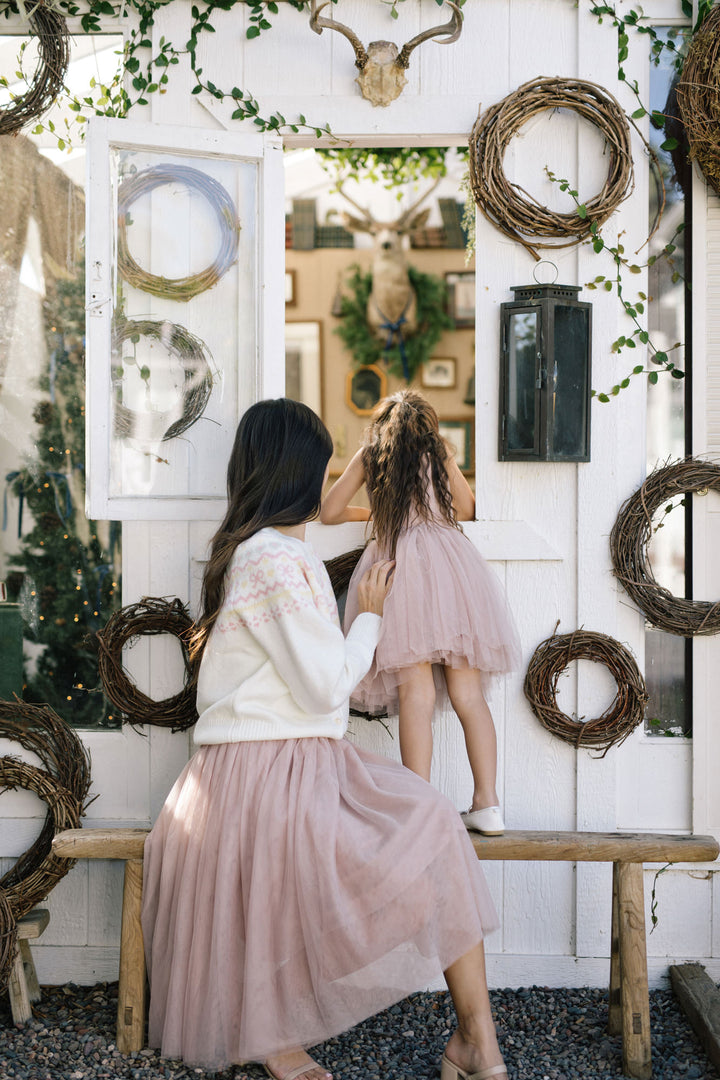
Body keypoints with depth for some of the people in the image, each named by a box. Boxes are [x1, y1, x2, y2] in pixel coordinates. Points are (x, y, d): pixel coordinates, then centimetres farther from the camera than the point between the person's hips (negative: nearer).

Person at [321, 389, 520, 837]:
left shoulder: (369, 456, 18)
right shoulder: (439, 452, 20)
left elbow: (329, 512, 20)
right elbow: (468, 509, 27)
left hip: (397, 561, -1)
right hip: (449, 560, 2)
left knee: (416, 692, -8)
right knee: (468, 692, 2)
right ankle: (487, 803, 0)